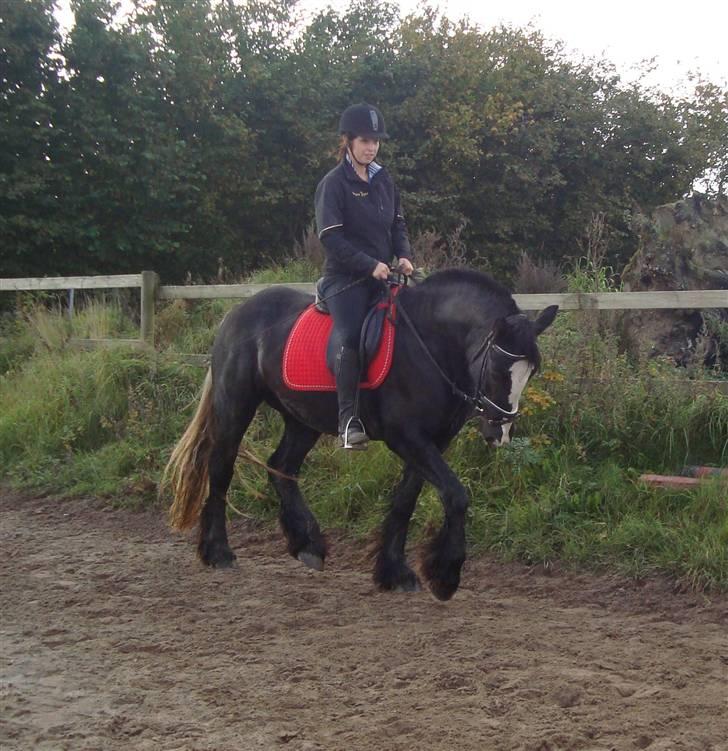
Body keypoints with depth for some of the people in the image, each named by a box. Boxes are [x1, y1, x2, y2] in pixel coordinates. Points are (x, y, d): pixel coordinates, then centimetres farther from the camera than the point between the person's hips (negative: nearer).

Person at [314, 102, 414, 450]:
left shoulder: (383, 180, 13)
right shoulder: (334, 184, -6)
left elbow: (398, 223, 19)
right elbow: (331, 237, -13)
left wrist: (404, 256, -1)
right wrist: (370, 265, -19)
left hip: (383, 275, 7)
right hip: (346, 278, -7)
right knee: (350, 338, -25)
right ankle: (349, 420, -25)